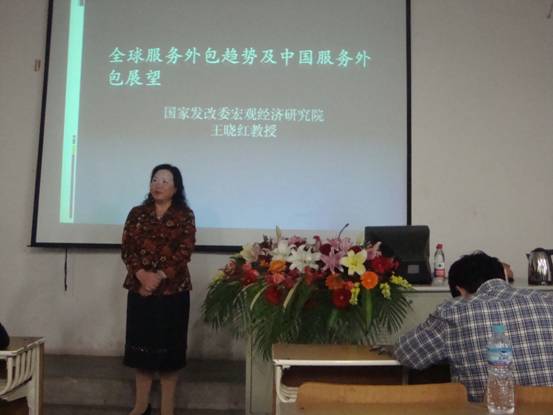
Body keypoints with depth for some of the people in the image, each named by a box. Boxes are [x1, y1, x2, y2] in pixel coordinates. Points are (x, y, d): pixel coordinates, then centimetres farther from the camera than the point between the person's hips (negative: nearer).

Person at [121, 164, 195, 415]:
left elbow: (185, 251, -8)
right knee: (141, 343, 9)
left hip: (173, 290, -2)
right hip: (140, 288, 3)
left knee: (169, 345, 3)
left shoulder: (185, 216, 1)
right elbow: (127, 248, 1)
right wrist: (141, 274, -16)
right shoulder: (137, 213, 9)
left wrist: (160, 276, -18)